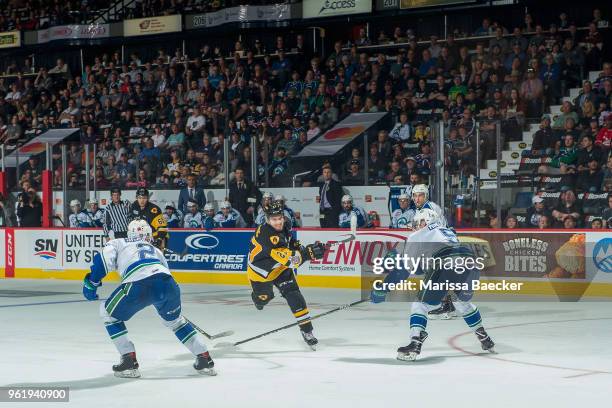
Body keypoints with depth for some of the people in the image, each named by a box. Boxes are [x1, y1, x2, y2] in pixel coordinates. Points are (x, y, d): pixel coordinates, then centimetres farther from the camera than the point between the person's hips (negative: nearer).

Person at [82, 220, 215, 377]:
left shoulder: (117, 243, 29)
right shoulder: (155, 250, 40)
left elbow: (104, 258, 9)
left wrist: (91, 282, 13)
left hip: (140, 285, -4)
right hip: (168, 283, 4)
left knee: (108, 313, 20)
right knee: (174, 319, 33)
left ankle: (130, 361, 12)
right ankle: (205, 360, 32)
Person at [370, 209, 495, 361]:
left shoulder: (417, 236, 19)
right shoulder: (449, 232, 37)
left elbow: (403, 268, 15)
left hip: (446, 265, -6)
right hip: (470, 263, 6)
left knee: (421, 304, 6)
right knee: (463, 302, 32)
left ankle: (415, 344, -11)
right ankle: (485, 341, 36)